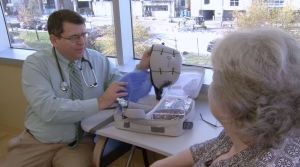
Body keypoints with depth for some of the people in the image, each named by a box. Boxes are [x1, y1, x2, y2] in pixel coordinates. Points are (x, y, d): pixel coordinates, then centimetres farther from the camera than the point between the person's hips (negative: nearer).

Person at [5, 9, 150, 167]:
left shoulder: (98, 60, 0)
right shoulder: (35, 64, -9)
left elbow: (126, 88, 3)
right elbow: (48, 109, -23)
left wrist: (141, 68, -15)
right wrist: (100, 103, -28)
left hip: (80, 142, 1)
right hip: (37, 142, 0)